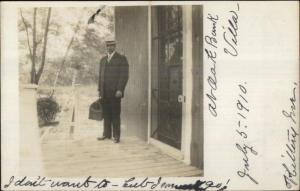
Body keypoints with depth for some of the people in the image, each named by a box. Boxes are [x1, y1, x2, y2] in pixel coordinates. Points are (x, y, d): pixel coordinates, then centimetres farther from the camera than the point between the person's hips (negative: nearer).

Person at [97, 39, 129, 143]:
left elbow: (124, 76, -7)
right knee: (106, 114, 8)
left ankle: (116, 136, 6)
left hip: (115, 92, -5)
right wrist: (99, 91, 14)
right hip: (104, 93, 5)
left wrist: (119, 90, -14)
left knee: (115, 114, -1)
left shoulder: (121, 58, 0)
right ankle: (107, 134, 17)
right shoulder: (103, 59, 19)